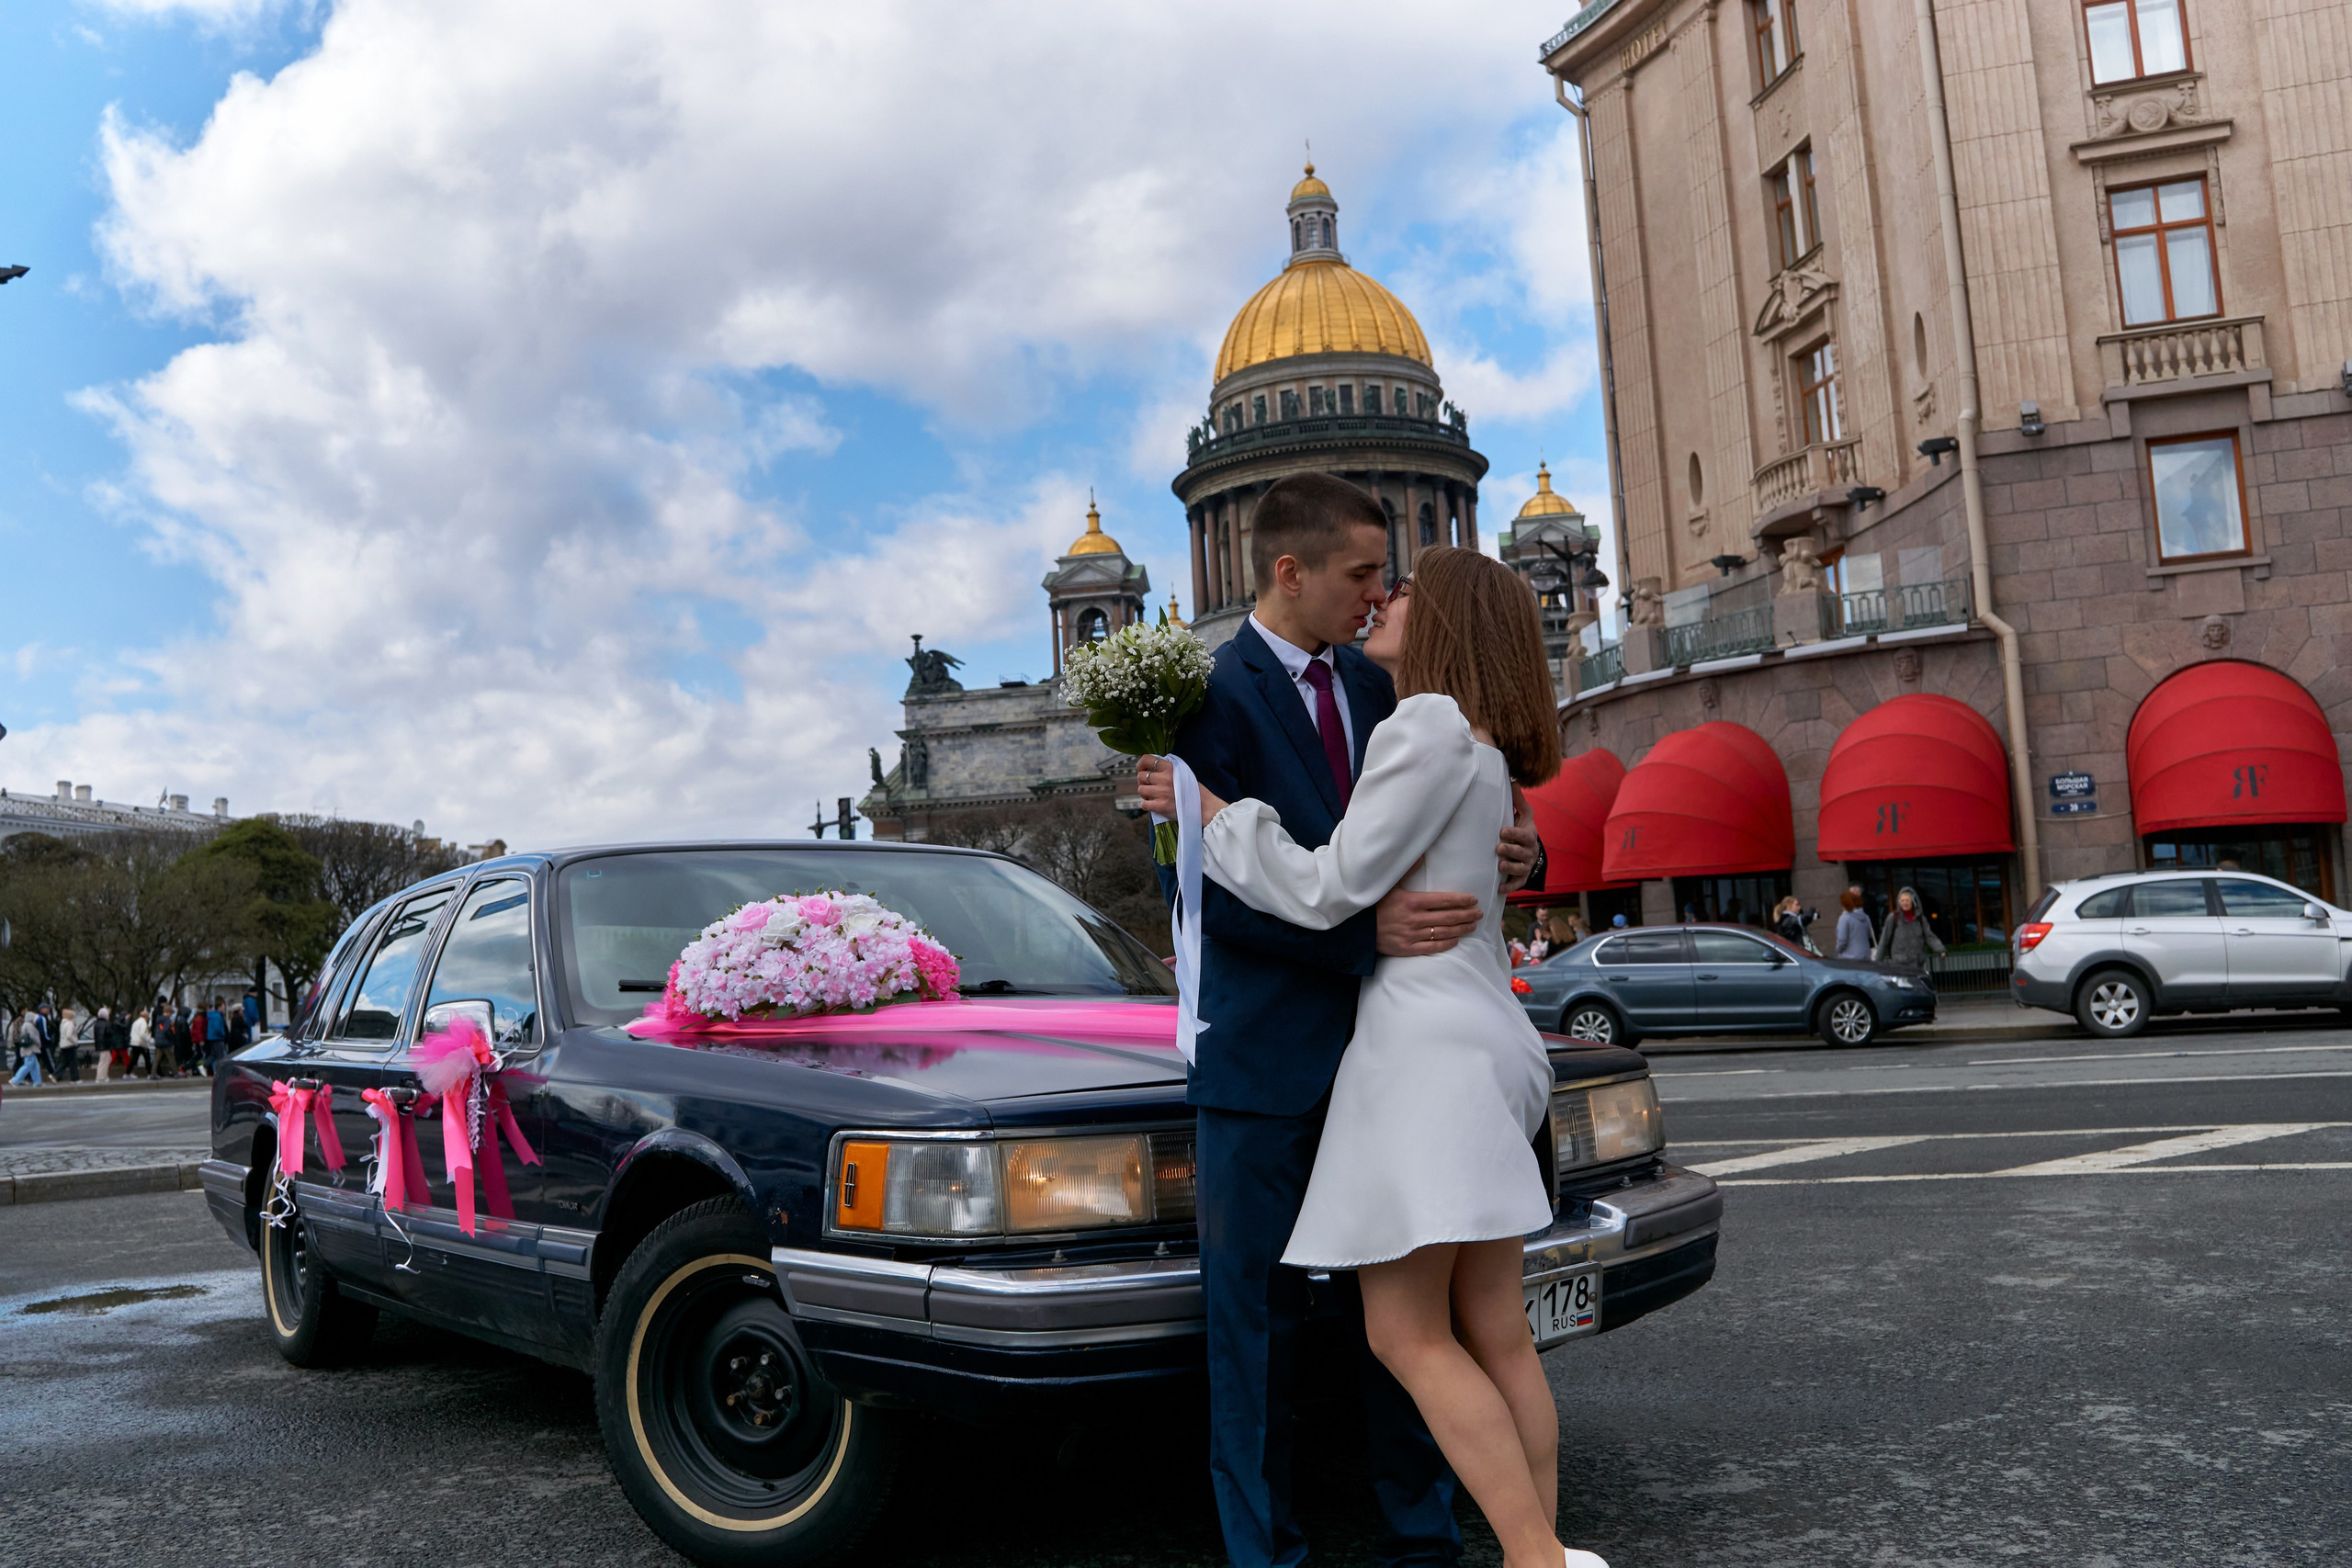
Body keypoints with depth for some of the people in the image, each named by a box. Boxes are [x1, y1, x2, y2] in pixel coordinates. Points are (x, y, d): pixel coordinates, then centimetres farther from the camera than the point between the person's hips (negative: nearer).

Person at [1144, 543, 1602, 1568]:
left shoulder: (1432, 722, -10)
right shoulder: (1485, 752, 20)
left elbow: (1331, 889, -14)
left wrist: (1212, 814, -3)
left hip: (1430, 1043, -10)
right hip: (1484, 1036, 10)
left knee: (1406, 1335, -7)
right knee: (1492, 1333, 9)